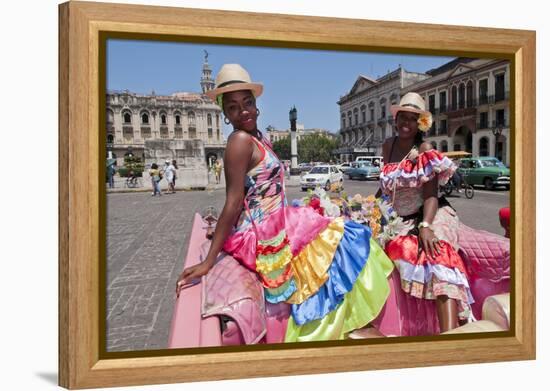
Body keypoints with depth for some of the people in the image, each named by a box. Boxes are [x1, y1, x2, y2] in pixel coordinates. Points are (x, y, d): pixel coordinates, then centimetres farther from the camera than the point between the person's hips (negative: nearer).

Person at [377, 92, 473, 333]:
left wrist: (425, 226, -34)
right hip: (399, 220, 7)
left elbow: (430, 195, -18)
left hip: (428, 216, -7)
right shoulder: (388, 146, 9)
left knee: (437, 254, -34)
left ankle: (450, 332, -49)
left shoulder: (425, 150, -8)